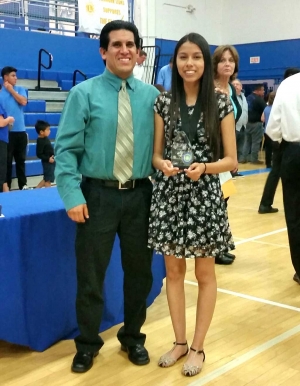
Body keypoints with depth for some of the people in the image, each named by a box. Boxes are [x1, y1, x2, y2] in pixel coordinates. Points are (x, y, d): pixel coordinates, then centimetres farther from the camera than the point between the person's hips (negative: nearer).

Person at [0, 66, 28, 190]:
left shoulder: (20, 90, 8)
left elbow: (23, 102, -10)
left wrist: (11, 90, -5)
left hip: (21, 131, 3)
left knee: (21, 160, 12)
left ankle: (23, 185, 20)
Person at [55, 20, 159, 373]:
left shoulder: (152, 96, 5)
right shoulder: (84, 94, -3)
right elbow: (66, 149, -6)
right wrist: (73, 196, -13)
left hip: (140, 195, 3)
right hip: (98, 195, -2)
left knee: (139, 271, 14)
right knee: (90, 274, 8)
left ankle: (132, 337, 36)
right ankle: (87, 344, 29)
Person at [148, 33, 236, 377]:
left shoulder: (220, 103, -3)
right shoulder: (164, 102, 3)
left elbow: (231, 160, -2)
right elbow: (156, 154, 7)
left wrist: (204, 167, -20)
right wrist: (163, 164, -16)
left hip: (205, 195, -2)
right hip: (169, 195, 2)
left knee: (205, 274, 8)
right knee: (173, 271, 11)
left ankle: (197, 347, 24)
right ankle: (179, 342, 28)